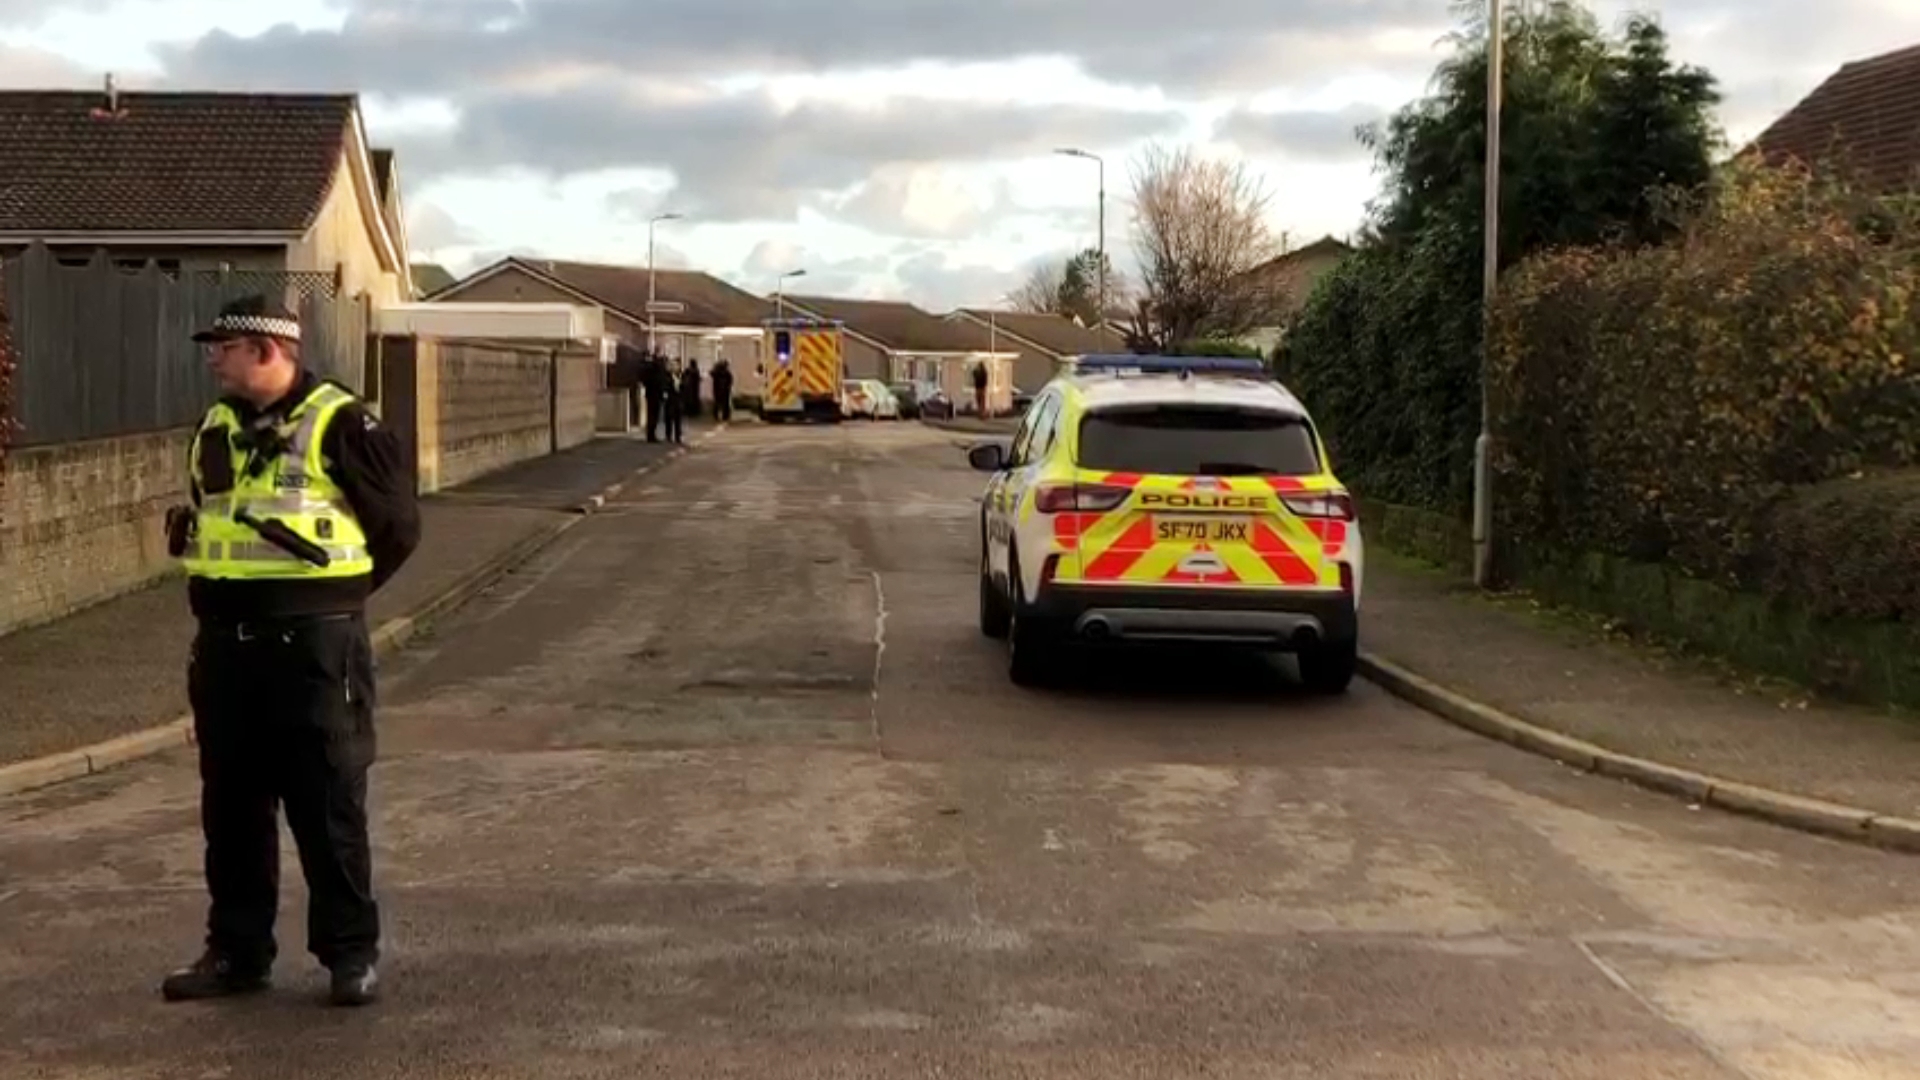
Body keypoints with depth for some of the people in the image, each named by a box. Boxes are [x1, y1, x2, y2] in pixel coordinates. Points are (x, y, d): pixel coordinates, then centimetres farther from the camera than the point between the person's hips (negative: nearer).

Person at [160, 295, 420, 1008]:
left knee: (328, 804, 0)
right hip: (225, 644, 7)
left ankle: (351, 953, 10)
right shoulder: (215, 429, 12)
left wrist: (330, 591, 4)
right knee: (231, 805, 12)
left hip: (314, 644, -7)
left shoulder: (339, 425, -9)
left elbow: (398, 523, -3)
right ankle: (236, 950, 23)